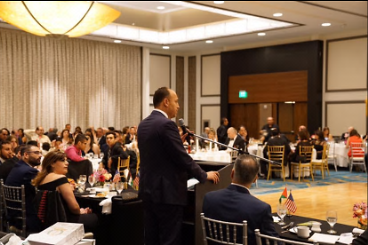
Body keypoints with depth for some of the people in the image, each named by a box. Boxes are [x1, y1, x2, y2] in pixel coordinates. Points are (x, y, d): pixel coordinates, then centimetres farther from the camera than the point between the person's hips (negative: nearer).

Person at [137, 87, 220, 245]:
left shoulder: (143, 125, 11)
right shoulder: (166, 124, -16)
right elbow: (182, 157, -16)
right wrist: (204, 176, -4)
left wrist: (178, 141, 15)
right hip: (166, 193, -9)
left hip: (148, 190, 9)